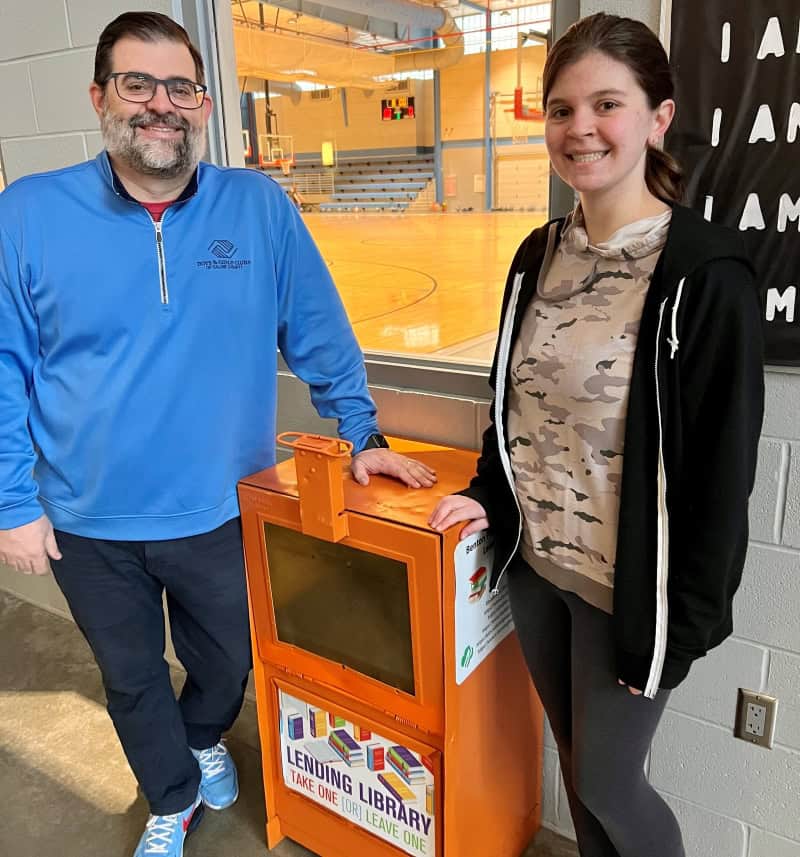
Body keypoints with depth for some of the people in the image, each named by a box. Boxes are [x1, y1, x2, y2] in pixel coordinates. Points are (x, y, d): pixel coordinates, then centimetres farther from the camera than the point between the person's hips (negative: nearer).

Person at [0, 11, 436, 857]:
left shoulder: (259, 206, -7)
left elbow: (318, 335, -1)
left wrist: (363, 436, -2)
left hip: (222, 511, 1)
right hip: (88, 524, 0)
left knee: (226, 660, 23)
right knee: (132, 678, 21)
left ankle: (203, 740, 59)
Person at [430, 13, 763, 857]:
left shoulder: (706, 273, -16)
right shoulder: (538, 255, 3)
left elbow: (720, 468, -15)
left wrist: (685, 618, -12)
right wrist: (487, 493, 2)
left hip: (627, 586, -5)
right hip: (534, 563, 6)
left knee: (605, 783, 12)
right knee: (575, 764, 23)